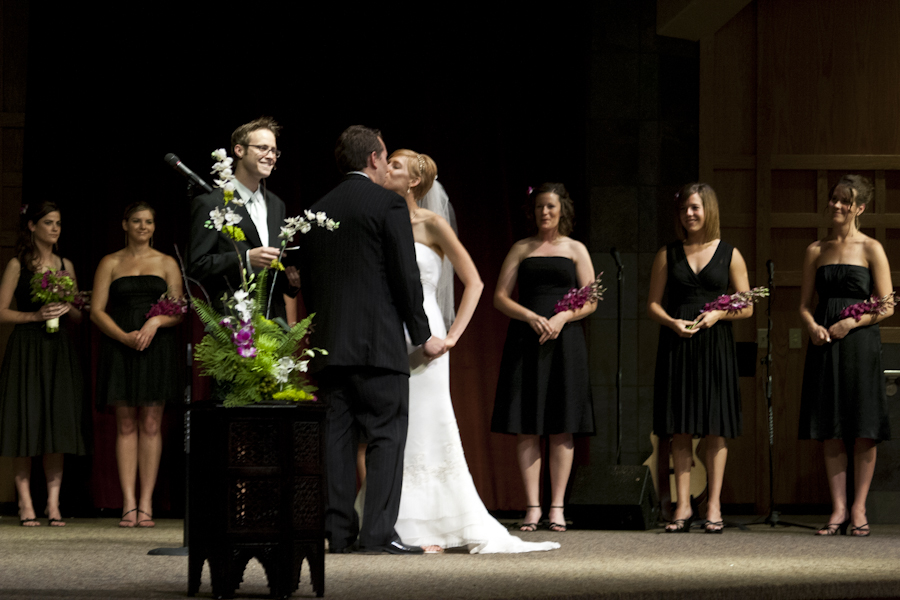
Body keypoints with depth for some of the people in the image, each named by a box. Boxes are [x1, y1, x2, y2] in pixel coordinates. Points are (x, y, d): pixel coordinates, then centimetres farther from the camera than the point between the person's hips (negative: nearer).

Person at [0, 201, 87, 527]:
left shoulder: (66, 265, 13)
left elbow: (80, 315, 17)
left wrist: (67, 308, -4)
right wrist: (35, 315, -14)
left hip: (59, 350, 4)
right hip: (26, 348, -4)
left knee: (58, 423, -1)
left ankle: (53, 503, 1)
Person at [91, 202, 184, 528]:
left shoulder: (167, 263, 10)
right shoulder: (110, 263, 9)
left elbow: (179, 311, 6)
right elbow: (97, 310, 2)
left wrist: (156, 321, -14)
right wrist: (124, 336, -13)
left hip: (157, 349, 0)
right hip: (119, 349, 0)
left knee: (151, 424, -3)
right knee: (125, 425, -2)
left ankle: (146, 504, -3)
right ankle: (129, 504, -2)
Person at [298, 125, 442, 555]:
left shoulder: (317, 211, 12)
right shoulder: (388, 204, -5)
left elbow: (308, 281, 16)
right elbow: (405, 275, -8)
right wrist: (422, 334, 1)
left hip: (328, 342, 6)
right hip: (379, 341, -6)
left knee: (336, 436, 6)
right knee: (387, 435, -4)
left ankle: (338, 530, 5)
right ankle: (379, 532, -10)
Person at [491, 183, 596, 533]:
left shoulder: (575, 250, 10)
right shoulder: (521, 249, 12)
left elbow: (591, 301, 5)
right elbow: (500, 297, 5)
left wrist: (562, 317, -13)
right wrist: (530, 317, -12)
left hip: (564, 339, -1)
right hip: (525, 340, 1)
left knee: (562, 428, -3)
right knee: (526, 426, -3)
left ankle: (557, 507, 0)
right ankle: (532, 507, -1)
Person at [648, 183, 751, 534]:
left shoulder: (729, 255, 5)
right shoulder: (668, 255, 9)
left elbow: (747, 307, 5)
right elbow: (653, 304, 9)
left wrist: (718, 314, -13)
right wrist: (672, 322, -11)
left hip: (715, 343, -1)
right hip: (676, 344, 1)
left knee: (715, 428, -1)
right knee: (679, 429, 1)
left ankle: (714, 505, 3)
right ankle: (683, 505, 5)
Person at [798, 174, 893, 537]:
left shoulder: (871, 249, 1)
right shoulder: (816, 250, 12)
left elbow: (887, 307, -3)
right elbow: (804, 304, 13)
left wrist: (851, 322, -15)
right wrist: (813, 326, -7)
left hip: (859, 343, -3)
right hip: (824, 345, 3)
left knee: (863, 432, -2)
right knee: (830, 432, 2)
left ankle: (858, 509, 5)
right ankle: (838, 510, 6)